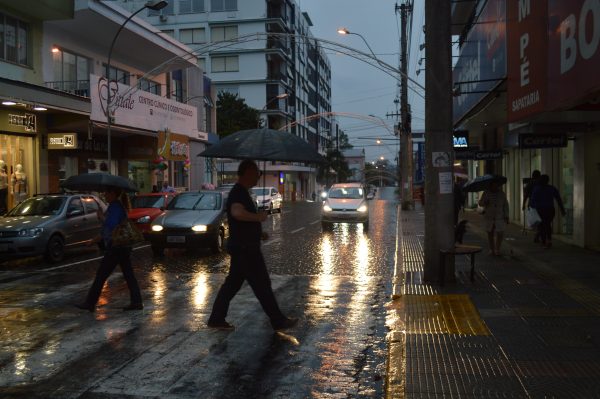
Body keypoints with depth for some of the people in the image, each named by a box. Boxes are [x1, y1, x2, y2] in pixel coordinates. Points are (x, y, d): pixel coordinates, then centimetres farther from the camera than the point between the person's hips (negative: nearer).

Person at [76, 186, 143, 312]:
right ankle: (136, 302, 10)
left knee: (101, 275, -1)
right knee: (128, 274, 9)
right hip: (123, 246, 10)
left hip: (116, 247, -10)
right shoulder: (117, 206, 15)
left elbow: (111, 225, -25)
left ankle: (90, 303, 6)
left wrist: (101, 216, -13)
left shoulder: (115, 207, -15)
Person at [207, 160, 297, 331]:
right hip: (245, 248, -10)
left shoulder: (240, 192, 15)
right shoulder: (239, 193, -18)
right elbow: (237, 213, -38)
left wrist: (258, 232, 16)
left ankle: (216, 319, 19)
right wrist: (259, 217, -24)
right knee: (262, 285, -2)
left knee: (232, 283, 14)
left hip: (242, 247, 10)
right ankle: (279, 321, 7)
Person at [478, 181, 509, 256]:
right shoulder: (486, 193, -4)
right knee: (490, 233, 6)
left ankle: (497, 249, 11)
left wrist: (506, 216, -2)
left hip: (499, 216, 0)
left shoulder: (502, 193, -2)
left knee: (500, 233, -8)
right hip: (489, 216, 0)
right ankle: (492, 249, 19)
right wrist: (485, 203, -21)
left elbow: (505, 205, 1)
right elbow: (480, 203, 1)